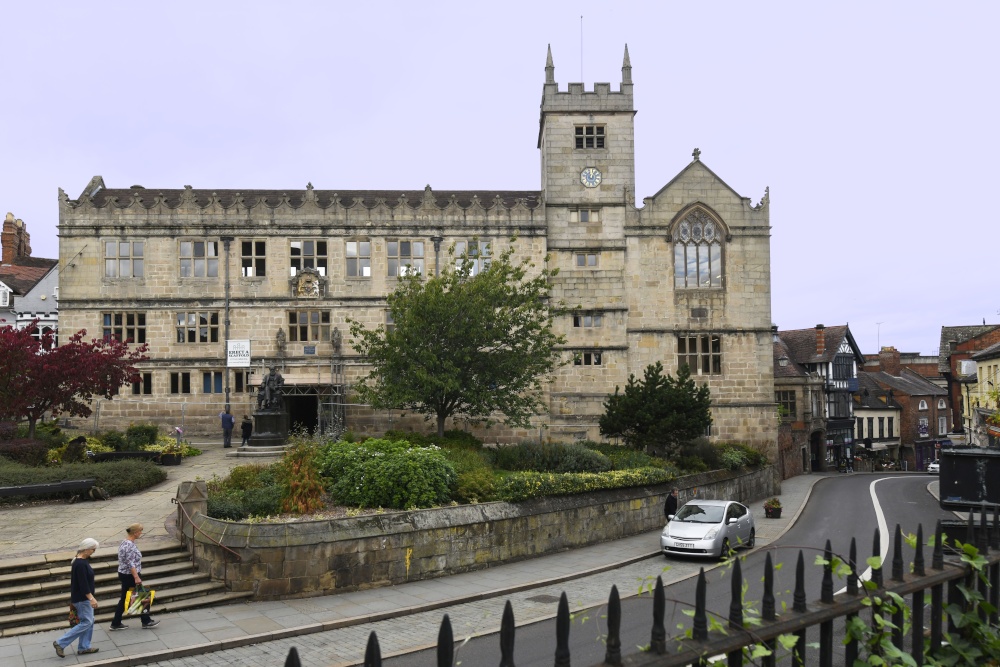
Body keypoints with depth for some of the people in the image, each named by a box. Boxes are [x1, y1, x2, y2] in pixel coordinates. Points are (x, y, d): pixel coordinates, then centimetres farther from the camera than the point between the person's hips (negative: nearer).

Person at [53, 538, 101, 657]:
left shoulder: (82, 561, 8)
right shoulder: (80, 564, -22)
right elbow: (83, 583, -25)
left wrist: (91, 595, 27)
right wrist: (91, 598, -27)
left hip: (85, 597, 10)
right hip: (82, 598, -10)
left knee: (89, 621, 12)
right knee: (86, 622, -6)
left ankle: (84, 647, 18)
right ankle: (60, 643, -1)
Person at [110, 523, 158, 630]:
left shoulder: (124, 542, 9)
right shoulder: (130, 545, -22)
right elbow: (131, 564, -25)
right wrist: (137, 577, -24)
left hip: (123, 574, 9)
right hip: (130, 576, -9)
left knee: (124, 599, 14)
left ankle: (116, 623, 17)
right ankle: (146, 621, 14)